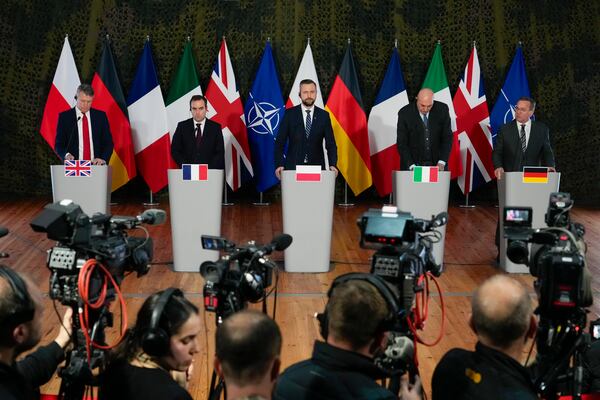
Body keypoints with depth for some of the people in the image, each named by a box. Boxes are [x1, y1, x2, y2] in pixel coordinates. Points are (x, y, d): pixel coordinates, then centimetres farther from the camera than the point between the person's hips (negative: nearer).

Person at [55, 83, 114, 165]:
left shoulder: (101, 116, 10)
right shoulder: (64, 117, 6)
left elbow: (108, 142, 10)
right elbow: (58, 144, 5)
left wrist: (103, 159, -8)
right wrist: (66, 155, -16)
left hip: (96, 165, 1)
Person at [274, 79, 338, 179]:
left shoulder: (324, 115, 6)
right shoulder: (290, 114, 2)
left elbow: (330, 144, 5)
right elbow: (280, 142, 1)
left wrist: (333, 165, -10)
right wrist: (279, 165, -11)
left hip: (317, 167, 1)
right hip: (293, 167, -1)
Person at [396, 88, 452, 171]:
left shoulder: (442, 109, -8)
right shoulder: (404, 113, -13)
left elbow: (447, 137, -3)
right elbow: (402, 143, -11)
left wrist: (442, 162, -14)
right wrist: (411, 166, -21)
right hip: (412, 164, -1)